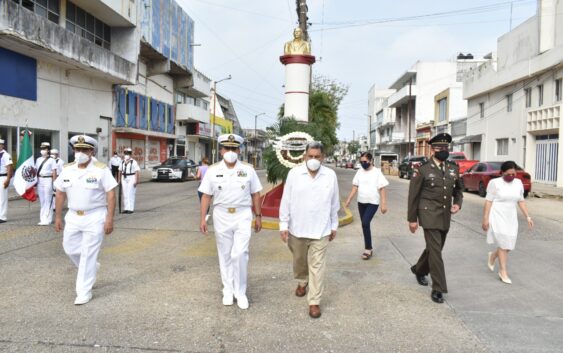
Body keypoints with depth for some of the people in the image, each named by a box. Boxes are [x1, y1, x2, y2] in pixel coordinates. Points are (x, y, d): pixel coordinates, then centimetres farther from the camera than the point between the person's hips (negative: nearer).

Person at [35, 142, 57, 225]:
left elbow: (54, 172, -8)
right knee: (42, 200, 10)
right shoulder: (38, 160, 14)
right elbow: (36, 171, 15)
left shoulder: (51, 160, -4)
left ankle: (47, 219, -3)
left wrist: (54, 183, -13)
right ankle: (43, 218, 16)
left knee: (48, 201, -5)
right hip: (40, 180, 6)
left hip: (48, 180, -6)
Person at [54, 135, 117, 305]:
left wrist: (109, 218, -18)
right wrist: (58, 217, 11)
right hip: (73, 216, 5)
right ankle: (91, 269, 41)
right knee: (70, 249, 13)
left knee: (88, 255, -1)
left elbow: (111, 194, -13)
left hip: (95, 217, -5)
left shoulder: (101, 169, -11)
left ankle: (84, 292, 9)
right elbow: (60, 194, 11)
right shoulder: (67, 170, 3)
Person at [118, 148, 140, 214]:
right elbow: (120, 171, 18)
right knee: (125, 194, 6)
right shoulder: (122, 162, 12)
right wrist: (119, 179, 13)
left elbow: (137, 171, -14)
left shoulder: (133, 162, -9)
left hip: (131, 178, -6)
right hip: (124, 179, 6)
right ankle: (126, 208, 11)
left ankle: (131, 209, -4)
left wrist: (136, 181, -19)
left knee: (131, 194, -8)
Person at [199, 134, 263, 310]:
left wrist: (258, 217, 4)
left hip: (243, 216, -1)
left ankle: (240, 291, 9)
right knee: (225, 254, 10)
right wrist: (202, 219, -3)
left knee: (239, 254, -8)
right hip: (222, 216, 1)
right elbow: (206, 196, 1)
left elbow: (255, 195, 5)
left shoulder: (248, 170, 0)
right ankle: (228, 290, 25)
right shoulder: (213, 170, 0)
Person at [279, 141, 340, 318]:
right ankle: (302, 282, 48)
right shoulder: (294, 173, -7)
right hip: (297, 228, 1)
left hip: (320, 230, -1)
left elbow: (334, 203, 4)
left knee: (317, 266, 2)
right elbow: (286, 201, -4)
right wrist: (283, 224, -5)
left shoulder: (330, 175, -5)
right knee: (299, 261, 21)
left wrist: (334, 226, 8)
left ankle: (314, 302, 11)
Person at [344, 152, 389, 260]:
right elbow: (355, 187, 9)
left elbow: (382, 189, -9)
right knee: (365, 225, 11)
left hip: (373, 202, -5)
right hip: (361, 202, 5)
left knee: (365, 223, -17)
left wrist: (384, 204, -13)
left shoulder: (377, 172, -8)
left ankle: (368, 249, -6)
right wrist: (349, 200, 3)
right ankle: (369, 248, 24)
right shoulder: (359, 172, 5)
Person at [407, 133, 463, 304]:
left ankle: (419, 270, 43)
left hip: (445, 217, 6)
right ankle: (438, 289, 0)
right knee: (435, 250, -8)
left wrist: (458, 203, -3)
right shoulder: (422, 169, -8)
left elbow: (458, 190, 19)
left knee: (435, 248, 17)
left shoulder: (453, 168, 6)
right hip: (429, 215, -6)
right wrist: (412, 219, -5)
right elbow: (413, 195, -5)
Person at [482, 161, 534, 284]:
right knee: (503, 245, -7)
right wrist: (485, 219, -13)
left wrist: (528, 217, 7)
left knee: (508, 246, 6)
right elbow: (488, 201, -9)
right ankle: (503, 272, 5)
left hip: (511, 218, 5)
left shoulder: (518, 183, 7)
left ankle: (493, 255, 36)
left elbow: (521, 201, 13)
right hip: (498, 218, -5)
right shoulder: (495, 183, -8)